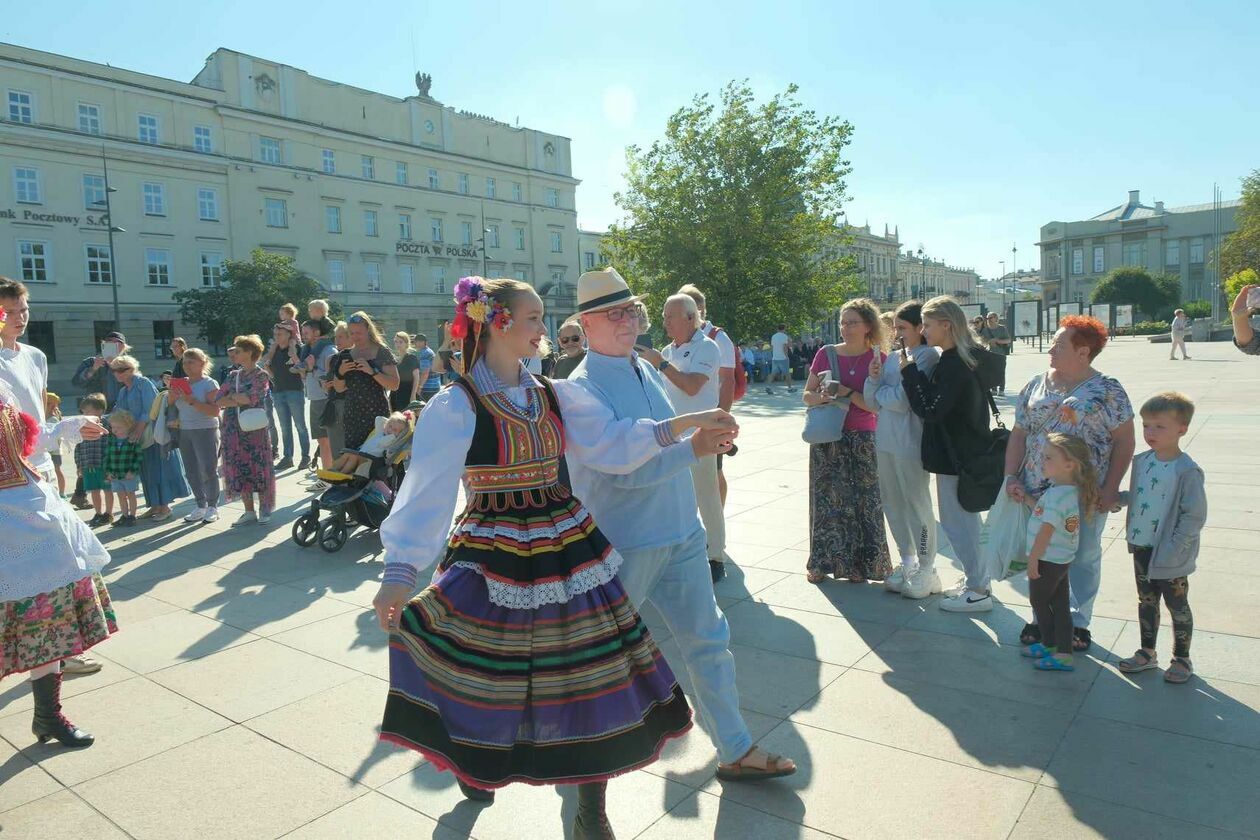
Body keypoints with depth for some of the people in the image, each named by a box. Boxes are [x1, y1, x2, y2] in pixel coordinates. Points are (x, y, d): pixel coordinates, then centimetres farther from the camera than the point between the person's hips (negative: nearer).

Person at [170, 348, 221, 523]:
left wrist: (192, 401, -22)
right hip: (185, 432, 6)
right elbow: (174, 408, 16)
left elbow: (215, 411, -16)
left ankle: (212, 507, 6)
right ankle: (201, 507, 17)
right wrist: (172, 397, -3)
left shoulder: (209, 384, -6)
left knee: (208, 470, -4)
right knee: (192, 471, 8)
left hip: (205, 431, -6)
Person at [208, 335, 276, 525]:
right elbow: (216, 400, 6)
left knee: (258, 467, -2)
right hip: (233, 430, 6)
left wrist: (231, 397, -2)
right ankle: (249, 512, 13)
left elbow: (252, 398, -17)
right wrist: (239, 400, -10)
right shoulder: (234, 376, 14)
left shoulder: (261, 375, -2)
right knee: (239, 469, 6)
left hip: (254, 429, -6)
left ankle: (264, 509, 11)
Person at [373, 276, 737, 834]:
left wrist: (685, 423, -8)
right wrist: (399, 571, -27)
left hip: (567, 550, 5)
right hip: (494, 562, -4)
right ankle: (477, 766, 48)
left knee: (591, 677, 6)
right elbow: (428, 488, -20)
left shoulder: (554, 395, 4)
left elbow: (614, 443, 1)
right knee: (487, 679, 12)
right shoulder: (456, 406, -13)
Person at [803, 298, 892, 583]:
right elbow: (806, 395, 6)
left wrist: (849, 393, -20)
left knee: (862, 500, 1)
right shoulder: (826, 354, 2)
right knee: (827, 498, 5)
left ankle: (858, 563, 15)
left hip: (862, 439, -1)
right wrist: (820, 397, -15)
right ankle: (822, 561, 16)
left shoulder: (878, 359, -3)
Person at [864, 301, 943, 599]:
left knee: (917, 505, 3)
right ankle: (908, 563, 30)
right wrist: (874, 379, -7)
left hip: (909, 442, -7)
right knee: (893, 503, 14)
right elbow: (872, 402, 10)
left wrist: (880, 390, -1)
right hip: (885, 440, 7)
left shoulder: (927, 356, -9)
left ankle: (926, 571, 17)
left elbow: (903, 399, -18)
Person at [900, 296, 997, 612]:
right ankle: (978, 579, 32)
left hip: (954, 456, -10)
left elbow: (930, 411, -23)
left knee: (955, 520, 0)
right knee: (967, 517, 20)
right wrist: (915, 371, 5)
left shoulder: (952, 365, -22)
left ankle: (977, 591, 8)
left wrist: (910, 372, -18)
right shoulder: (969, 358, 8)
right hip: (969, 451, 10)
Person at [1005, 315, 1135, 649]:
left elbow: (1124, 442, -4)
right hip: (1038, 491, 3)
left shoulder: (1108, 391, -4)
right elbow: (1019, 434, 8)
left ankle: (1078, 622, 26)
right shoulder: (1036, 386, 7)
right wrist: (1012, 476, -1)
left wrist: (1110, 489, -10)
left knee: (1083, 558, 11)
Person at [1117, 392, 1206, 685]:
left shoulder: (1187, 470, -19)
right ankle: (1147, 653, 34)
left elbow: (1195, 516, -18)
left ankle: (1182, 660, 29)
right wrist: (1131, 534, 7)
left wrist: (1173, 549, -19)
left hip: (1169, 555, -6)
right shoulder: (1141, 461, 0)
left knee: (1177, 606, 12)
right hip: (1142, 548, 6)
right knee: (1146, 601, 18)